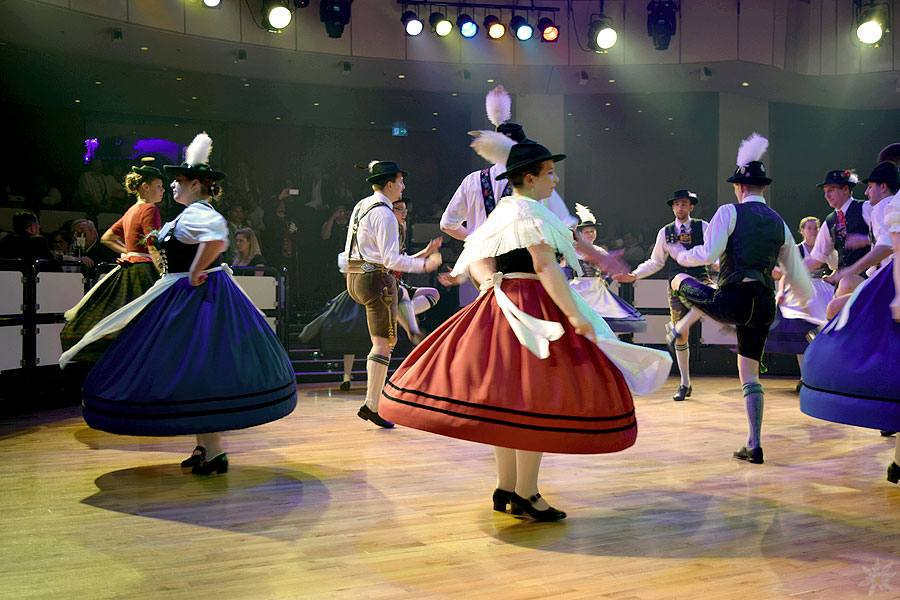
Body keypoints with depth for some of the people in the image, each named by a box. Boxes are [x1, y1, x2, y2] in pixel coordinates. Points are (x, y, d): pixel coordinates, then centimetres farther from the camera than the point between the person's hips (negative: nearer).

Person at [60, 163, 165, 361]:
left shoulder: (131, 211, 18)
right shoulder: (149, 209, -9)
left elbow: (106, 238, 26)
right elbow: (154, 250, -18)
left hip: (127, 270, 10)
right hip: (143, 271, -10)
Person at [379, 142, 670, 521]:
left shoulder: (501, 212, 18)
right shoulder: (530, 212, -11)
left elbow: (477, 261, 16)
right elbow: (545, 267, -20)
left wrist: (491, 282, 2)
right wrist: (576, 315, -22)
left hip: (502, 305, 10)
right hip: (533, 306, -10)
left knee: (506, 401, 12)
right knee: (533, 400, -5)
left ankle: (506, 489, 20)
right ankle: (526, 494, 1)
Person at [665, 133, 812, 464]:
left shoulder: (729, 212, -2)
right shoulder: (779, 223, 15)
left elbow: (707, 254, -13)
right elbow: (796, 272, 20)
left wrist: (680, 254, 8)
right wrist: (806, 299, 40)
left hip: (734, 301, -6)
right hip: (764, 308, 6)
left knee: (681, 280, 23)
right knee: (750, 375, 16)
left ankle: (678, 330, 40)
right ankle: (754, 446, 13)